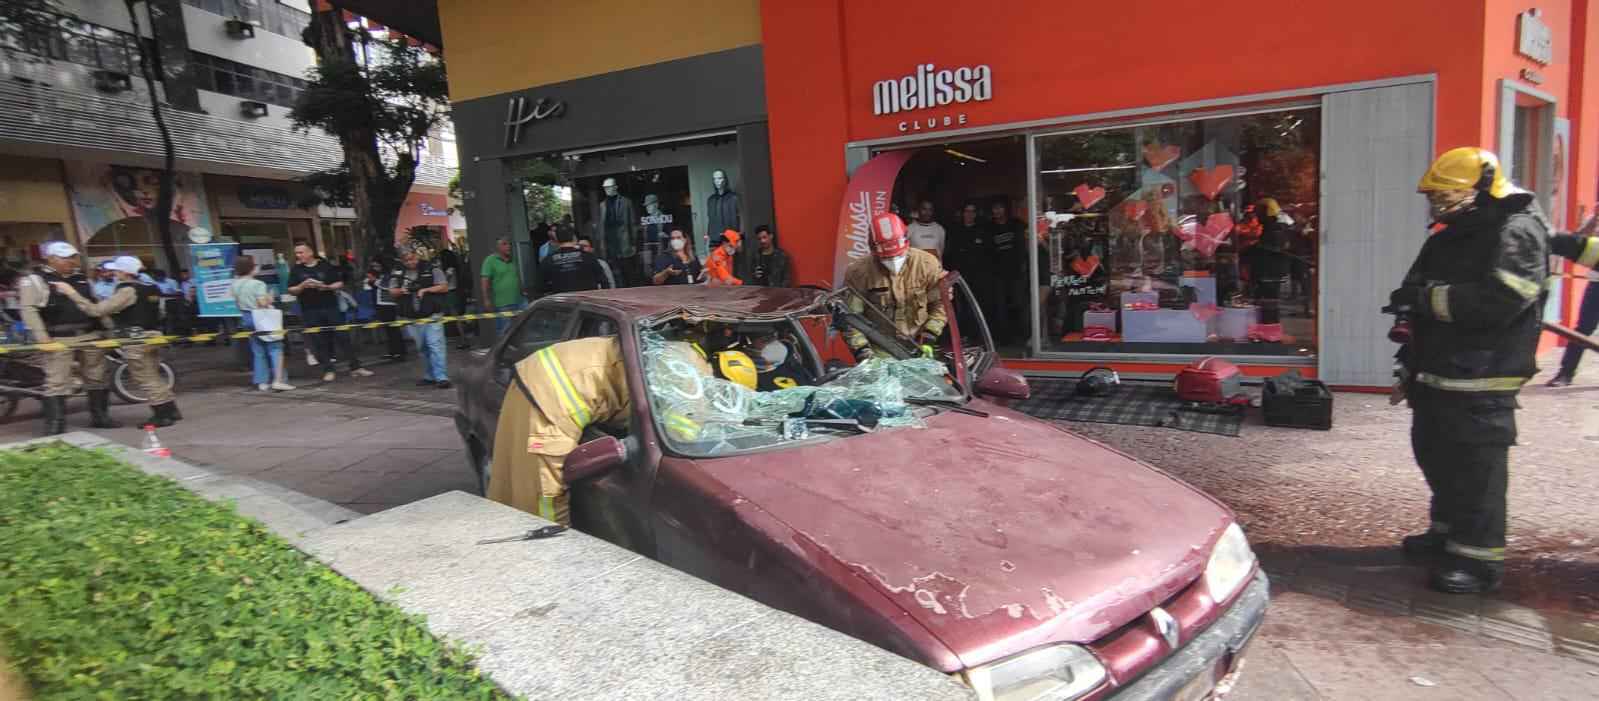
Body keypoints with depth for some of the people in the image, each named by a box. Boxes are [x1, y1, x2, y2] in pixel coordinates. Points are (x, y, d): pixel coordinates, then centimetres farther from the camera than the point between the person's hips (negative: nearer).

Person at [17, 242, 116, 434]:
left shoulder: (82, 280, 15)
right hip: (58, 340, -6)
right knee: (57, 382, -6)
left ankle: (99, 416, 23)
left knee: (96, 378, 12)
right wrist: (41, 336, -17)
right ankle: (55, 426, -2)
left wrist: (108, 327, 16)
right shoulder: (35, 281, -3)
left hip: (89, 336, 6)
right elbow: (29, 309, -9)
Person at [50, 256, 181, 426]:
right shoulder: (150, 290, 9)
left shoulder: (127, 291, -16)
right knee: (154, 377, 17)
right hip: (153, 335, 9)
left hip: (136, 340, -9)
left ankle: (162, 415, 3)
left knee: (146, 380, 0)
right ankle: (171, 410, 18)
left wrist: (71, 292, -14)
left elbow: (96, 310, -20)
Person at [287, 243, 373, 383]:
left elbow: (340, 284, 6)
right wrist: (303, 285, -13)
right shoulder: (296, 270, 7)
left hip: (331, 307, -1)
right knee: (319, 342, 1)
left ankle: (356, 367, 4)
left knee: (343, 337, -1)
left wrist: (327, 287, -12)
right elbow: (291, 291, 5)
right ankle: (328, 370, 9)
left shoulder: (326, 266, 5)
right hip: (310, 311, 1)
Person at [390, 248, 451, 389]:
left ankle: (441, 377, -15)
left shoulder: (431, 270, -2)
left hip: (432, 316, -5)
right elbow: (392, 291, 16)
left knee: (436, 345, -13)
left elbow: (444, 287, -3)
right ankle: (429, 376, 22)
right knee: (422, 348, 11)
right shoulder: (399, 274, 10)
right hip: (412, 318, 5)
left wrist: (426, 289, -14)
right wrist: (401, 290, -6)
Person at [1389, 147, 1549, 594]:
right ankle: (1449, 531, 33)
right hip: (1436, 377, 9)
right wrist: (1411, 368, 20)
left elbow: (1499, 302, -26)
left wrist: (1428, 297, -19)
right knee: (1435, 456, 18)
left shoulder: (1518, 232, -11)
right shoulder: (1447, 238, 16)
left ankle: (1480, 557, 3)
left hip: (1481, 383, -9)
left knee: (1476, 470, -6)